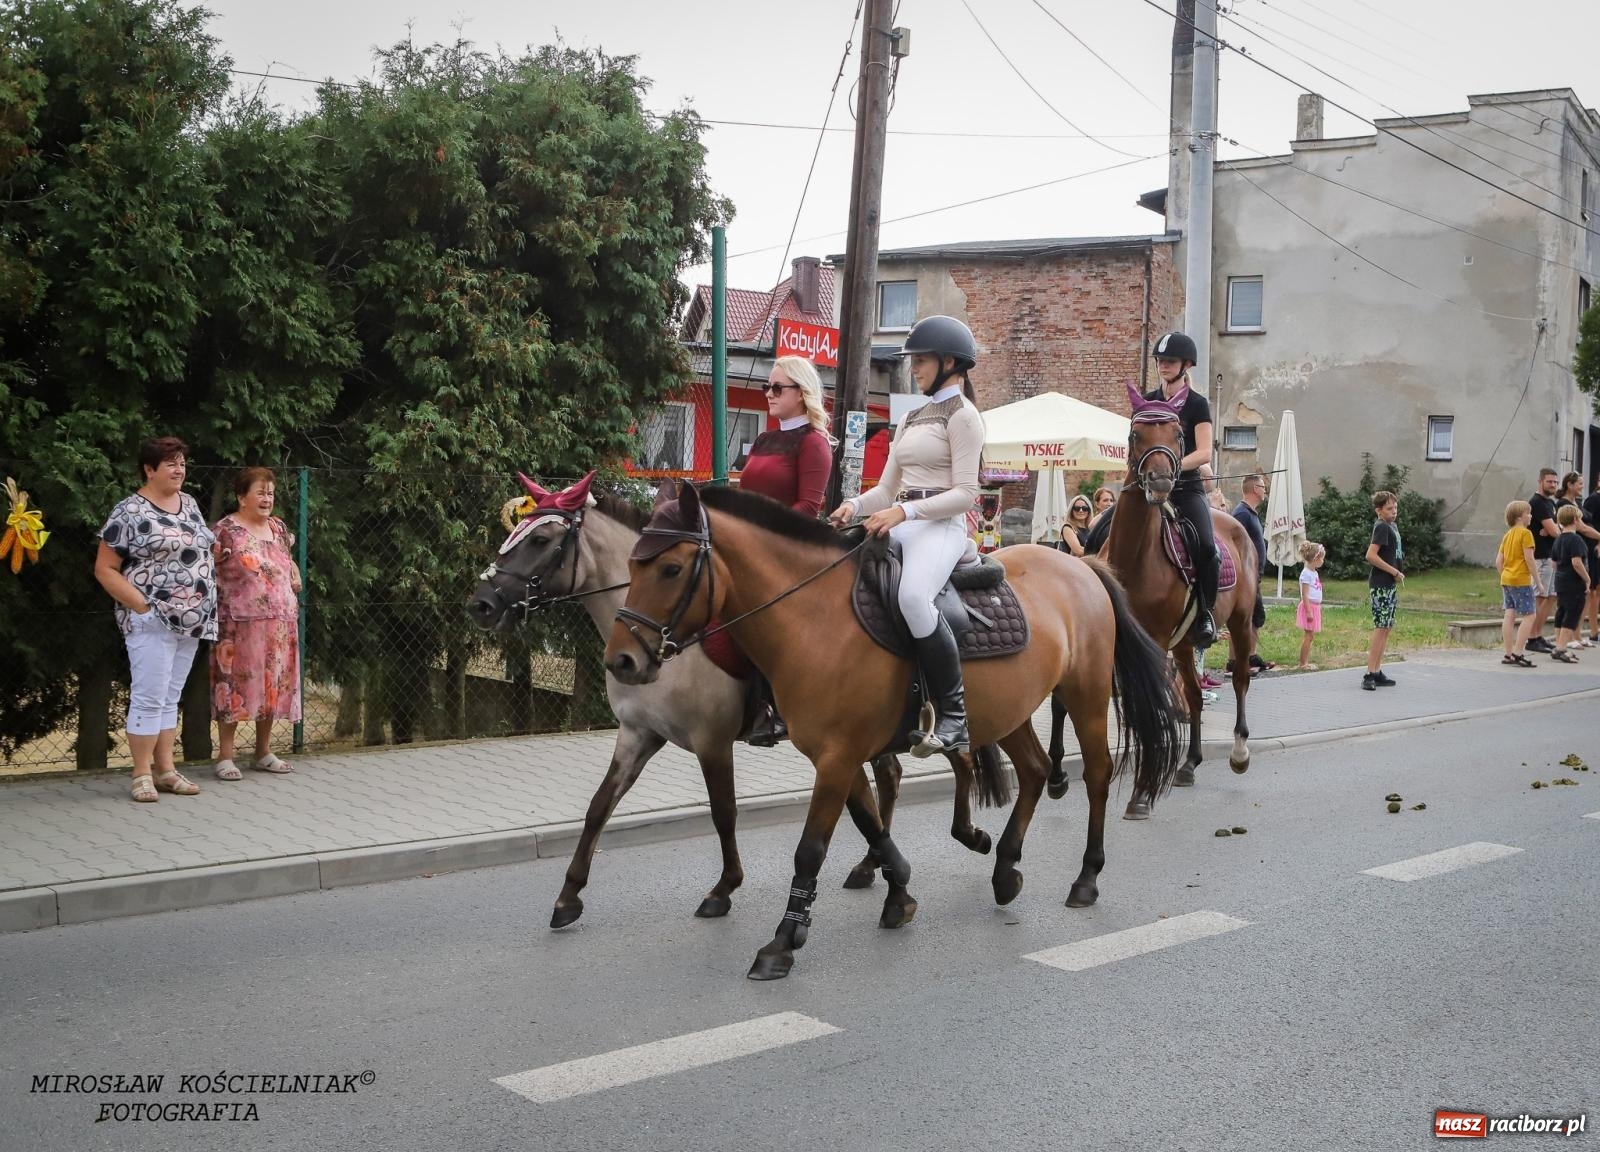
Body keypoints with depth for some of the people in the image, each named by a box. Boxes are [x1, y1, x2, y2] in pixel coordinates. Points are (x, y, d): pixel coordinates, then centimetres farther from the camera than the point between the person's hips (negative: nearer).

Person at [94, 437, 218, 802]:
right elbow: (104, 569, -9)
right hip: (153, 621, -7)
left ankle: (165, 769, 17)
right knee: (149, 698, -5)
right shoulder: (129, 512, -8)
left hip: (191, 620, 7)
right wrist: (141, 606, -16)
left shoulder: (189, 503, 13)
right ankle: (142, 774, 1)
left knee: (170, 697, 12)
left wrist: (207, 604, 12)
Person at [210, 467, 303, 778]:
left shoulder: (279, 528, 13)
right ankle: (225, 757, 5)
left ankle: (264, 753, 21)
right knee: (235, 686, -3)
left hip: (279, 626, 6)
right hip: (240, 626, -6)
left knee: (273, 686, 10)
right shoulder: (226, 530, -7)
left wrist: (295, 576, 9)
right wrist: (222, 628, -15)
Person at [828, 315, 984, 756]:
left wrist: (904, 511, -21)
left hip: (940, 526, -9)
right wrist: (856, 505, -2)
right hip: (900, 523, 9)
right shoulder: (911, 420, 23)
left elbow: (965, 493, -11)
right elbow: (887, 488, 20)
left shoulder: (961, 415, -2)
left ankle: (954, 717, -28)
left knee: (912, 596, -37)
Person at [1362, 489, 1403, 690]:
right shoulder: (1382, 527, -13)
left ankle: (1377, 673, 16)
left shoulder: (1391, 526, 16)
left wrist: (1396, 575, 12)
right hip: (1381, 585, -10)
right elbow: (1371, 555, -23)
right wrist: (1395, 572, -16)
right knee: (1381, 628, -11)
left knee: (1386, 629, 11)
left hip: (1389, 585, 10)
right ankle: (1370, 674, -11)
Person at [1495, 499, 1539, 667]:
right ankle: (1518, 653, -10)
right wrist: (1537, 582, -8)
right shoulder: (1525, 533, -9)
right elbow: (1529, 560, -13)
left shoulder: (1507, 535, 14)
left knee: (1509, 615, 7)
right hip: (1521, 581, -8)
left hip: (1506, 580, 8)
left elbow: (1498, 561, 13)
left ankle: (1508, 654, 8)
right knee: (1529, 616, -3)